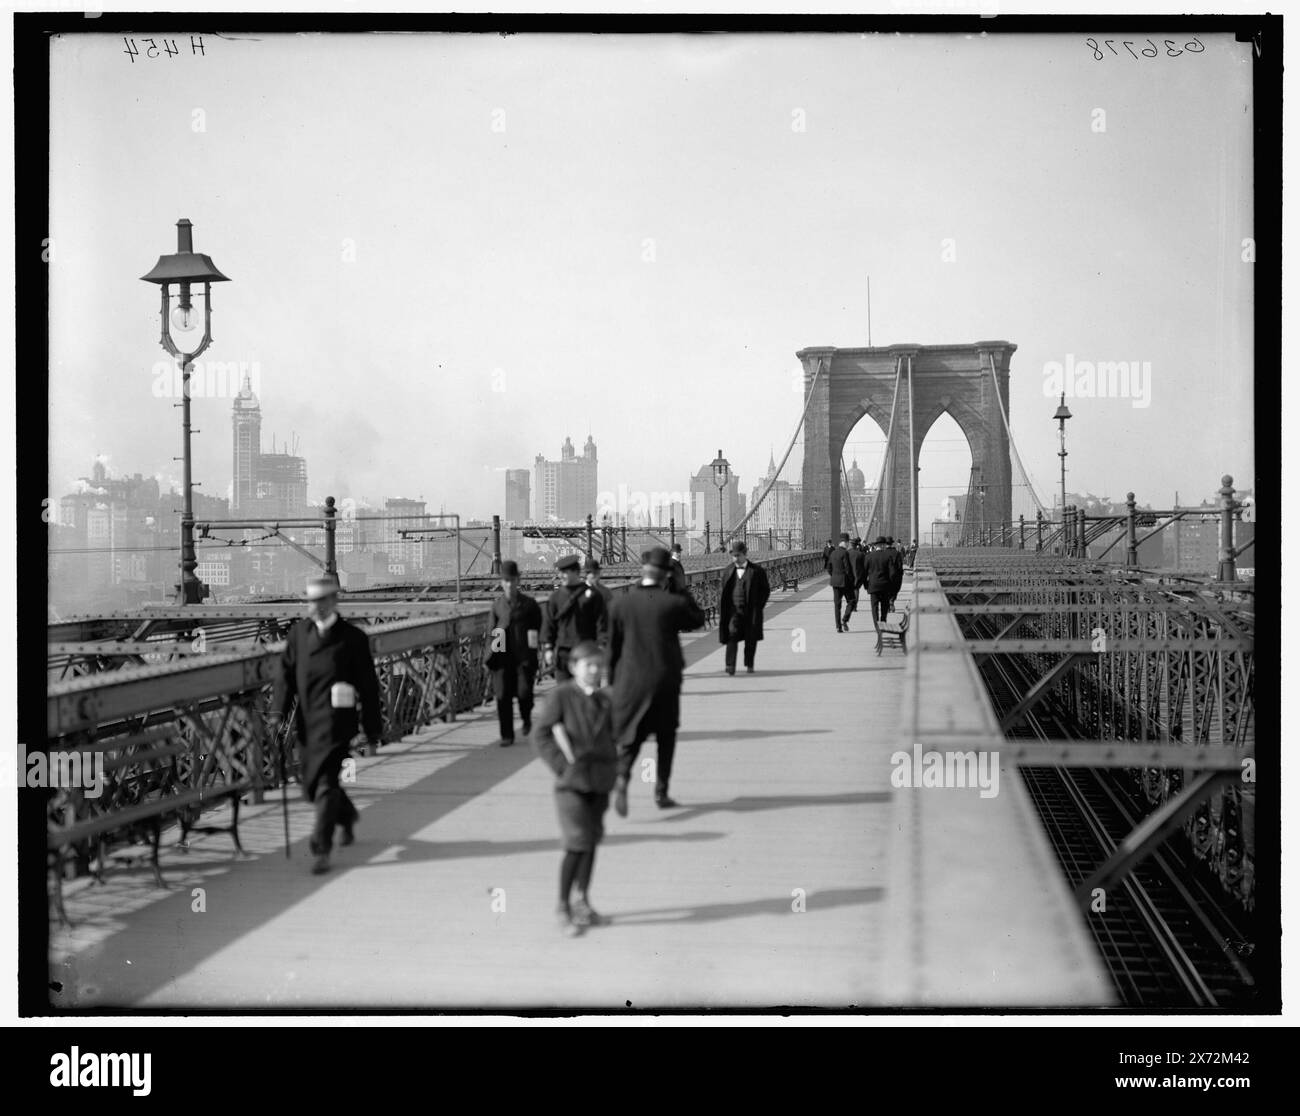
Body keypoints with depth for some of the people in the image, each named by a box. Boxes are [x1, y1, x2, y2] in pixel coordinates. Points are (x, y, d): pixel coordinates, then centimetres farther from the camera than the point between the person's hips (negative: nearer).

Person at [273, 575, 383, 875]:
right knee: (311, 785, 15)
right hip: (307, 720, 5)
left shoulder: (352, 637, -3)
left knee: (324, 783, -11)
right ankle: (346, 816, 43)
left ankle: (321, 849, -5)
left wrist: (373, 727, 1)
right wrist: (279, 710, -6)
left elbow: (368, 685, 0)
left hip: (335, 721, -5)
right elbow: (286, 672, 8)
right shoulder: (298, 632, 9)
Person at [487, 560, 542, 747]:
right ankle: (506, 735, 8)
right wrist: (491, 653, 4)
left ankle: (526, 718, 22)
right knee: (502, 696, -1)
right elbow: (492, 631, 14)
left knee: (524, 692, -11)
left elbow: (539, 628, 7)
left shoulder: (529, 604, 4)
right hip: (503, 656, 2)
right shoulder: (497, 605, 10)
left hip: (524, 656, -2)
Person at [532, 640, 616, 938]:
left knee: (592, 842, 13)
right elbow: (540, 735, -8)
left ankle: (583, 902, 26)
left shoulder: (604, 700, 8)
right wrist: (562, 765, -12)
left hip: (600, 782, 6)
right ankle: (563, 907, 2)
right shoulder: (560, 696, -8)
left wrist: (612, 767, 7)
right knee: (577, 844, -10)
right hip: (572, 782, -6)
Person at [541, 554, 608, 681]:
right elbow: (548, 624, 7)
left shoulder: (592, 595, 0)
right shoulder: (555, 597, 7)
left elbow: (602, 623, 0)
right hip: (562, 654, 2)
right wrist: (548, 649, -2)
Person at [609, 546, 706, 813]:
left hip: (631, 681, 1)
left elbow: (613, 645, 1)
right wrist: (683, 590, 7)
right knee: (666, 736, 16)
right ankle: (661, 793, 18)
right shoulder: (674, 603, -12)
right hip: (665, 681, -1)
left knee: (630, 735, 11)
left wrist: (612, 681, 11)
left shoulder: (621, 603, -5)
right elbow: (698, 620, 7)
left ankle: (621, 778, -16)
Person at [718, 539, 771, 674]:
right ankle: (730, 665, -17)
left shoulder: (757, 571, -1)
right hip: (734, 610, 1)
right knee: (732, 635, -13)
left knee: (751, 638, 8)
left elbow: (766, 590, 4)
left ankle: (749, 664, 25)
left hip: (751, 611, -1)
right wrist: (721, 607, 4)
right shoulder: (729, 571, 8)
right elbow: (722, 591, 16)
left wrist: (758, 606, -3)